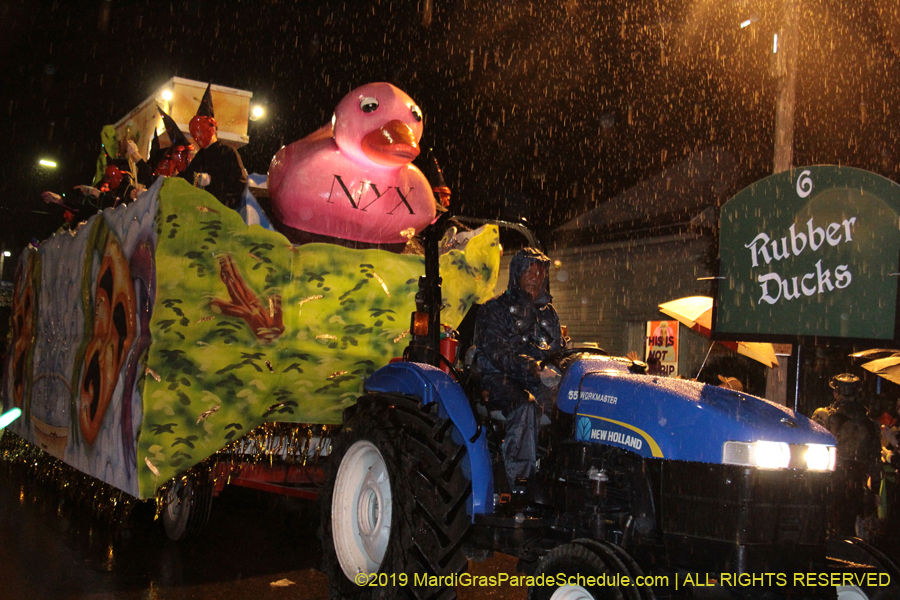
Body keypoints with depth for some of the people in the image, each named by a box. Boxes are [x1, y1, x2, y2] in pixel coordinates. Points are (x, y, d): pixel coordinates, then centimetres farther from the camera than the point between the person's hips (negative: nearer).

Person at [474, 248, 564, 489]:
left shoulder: (548, 313, 20)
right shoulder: (494, 310, 1)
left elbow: (558, 351, 22)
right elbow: (497, 354, -12)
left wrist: (557, 370, -3)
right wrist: (535, 370, -24)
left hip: (539, 381, 5)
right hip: (499, 379, -5)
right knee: (525, 406, -36)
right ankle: (519, 481, -34)